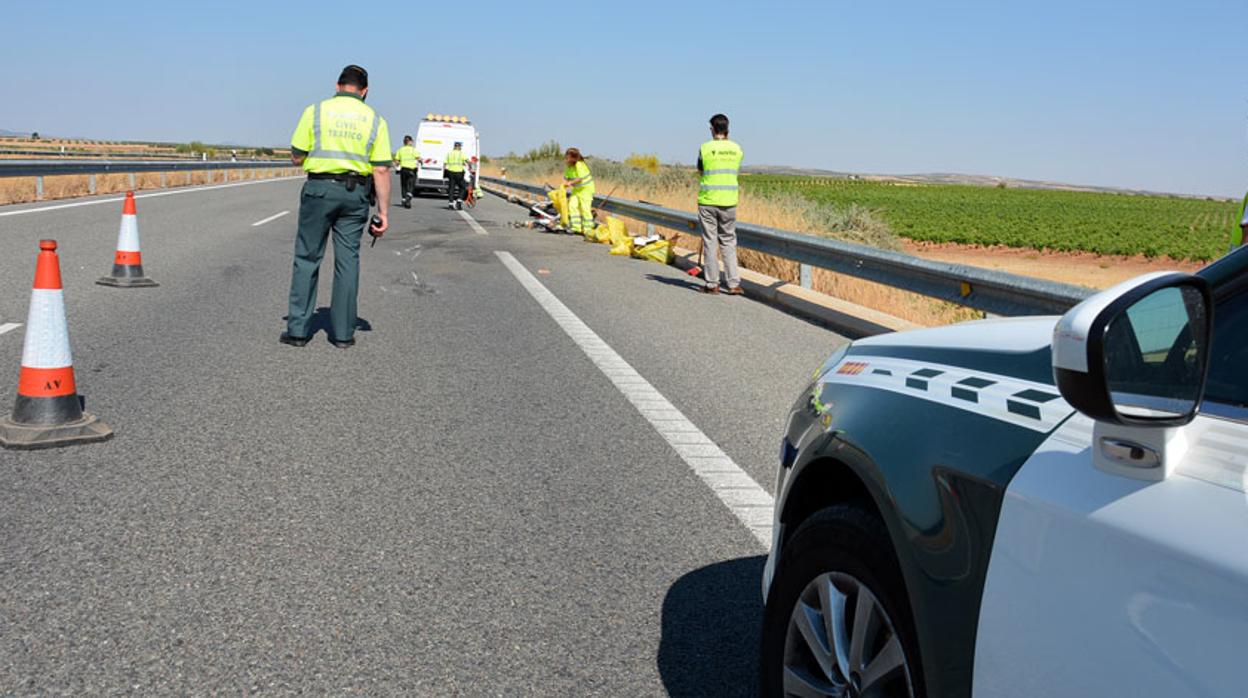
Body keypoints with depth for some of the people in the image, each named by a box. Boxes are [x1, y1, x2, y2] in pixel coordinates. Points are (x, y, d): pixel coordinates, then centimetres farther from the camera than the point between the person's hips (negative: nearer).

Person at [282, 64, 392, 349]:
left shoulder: (316, 111, 0)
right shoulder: (375, 119, 3)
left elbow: (297, 157, 1)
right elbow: (381, 170, -3)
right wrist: (383, 211, -1)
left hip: (319, 189, -1)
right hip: (355, 195, 1)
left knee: (307, 257, 7)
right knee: (348, 260, 7)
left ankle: (298, 329, 7)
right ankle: (343, 333, 9)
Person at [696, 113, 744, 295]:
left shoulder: (705, 148, -7)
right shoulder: (736, 149, 2)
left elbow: (700, 171, 5)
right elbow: (736, 171, 12)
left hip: (708, 200, -3)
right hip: (729, 201, 3)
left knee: (710, 242, 3)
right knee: (728, 241, 10)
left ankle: (712, 284, 6)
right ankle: (734, 283, 5)